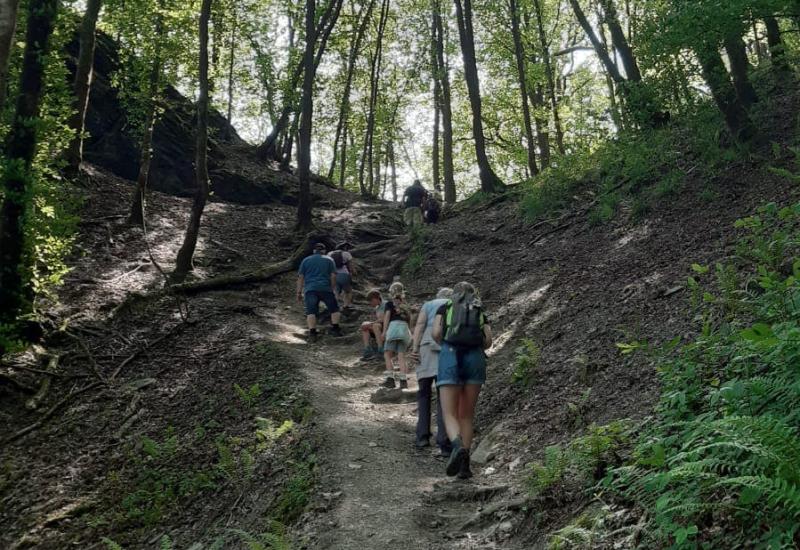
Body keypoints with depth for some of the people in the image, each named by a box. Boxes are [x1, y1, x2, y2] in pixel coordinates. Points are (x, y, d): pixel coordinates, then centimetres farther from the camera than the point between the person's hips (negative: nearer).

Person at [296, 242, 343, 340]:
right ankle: (335, 328, 7)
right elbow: (333, 276, 4)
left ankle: (312, 332, -15)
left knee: (311, 311, -3)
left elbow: (300, 277, 10)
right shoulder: (329, 260, 14)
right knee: (334, 309, 13)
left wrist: (299, 293, 12)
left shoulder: (306, 260, 17)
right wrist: (332, 289, 14)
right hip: (325, 288, -1)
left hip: (310, 289, 1)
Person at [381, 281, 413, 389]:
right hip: (405, 328, 5)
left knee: (388, 355, 0)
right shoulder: (405, 305, 21)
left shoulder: (390, 303, 8)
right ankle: (403, 381, -5)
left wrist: (384, 331, -5)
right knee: (401, 356, 4)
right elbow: (409, 320, 21)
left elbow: (387, 316, -3)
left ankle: (390, 379, -12)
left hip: (394, 326, -5)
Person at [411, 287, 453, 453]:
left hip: (429, 346, 0)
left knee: (424, 392, 13)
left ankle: (422, 436, 6)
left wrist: (415, 348, -6)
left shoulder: (428, 304, 24)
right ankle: (444, 441, -6)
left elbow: (420, 324, 3)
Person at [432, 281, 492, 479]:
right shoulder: (481, 313, 26)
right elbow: (488, 342, 9)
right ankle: (464, 464, 4)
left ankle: (458, 447, -33)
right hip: (475, 359, 2)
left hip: (451, 358, -2)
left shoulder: (445, 308, 21)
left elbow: (436, 333, 3)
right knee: (467, 415, 13)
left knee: (450, 415, -3)